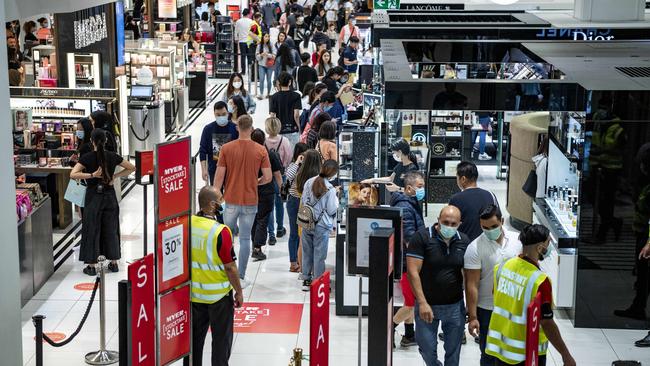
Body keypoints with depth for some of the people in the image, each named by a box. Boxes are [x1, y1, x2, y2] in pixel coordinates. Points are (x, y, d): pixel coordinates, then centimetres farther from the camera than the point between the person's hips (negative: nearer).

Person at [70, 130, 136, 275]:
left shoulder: (87, 158, -11)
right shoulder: (112, 156, -2)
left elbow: (73, 174, -21)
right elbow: (132, 168, 7)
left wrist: (92, 175, -19)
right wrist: (115, 176, 2)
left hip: (93, 196, -3)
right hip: (109, 196, 3)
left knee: (92, 229, 4)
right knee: (111, 229, 12)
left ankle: (91, 266, 6)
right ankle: (114, 263, 18)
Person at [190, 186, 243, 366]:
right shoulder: (221, 232, -23)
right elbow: (230, 267, -18)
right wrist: (239, 292, -5)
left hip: (193, 292, 5)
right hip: (218, 295, -5)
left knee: (195, 336, 18)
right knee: (221, 338, 11)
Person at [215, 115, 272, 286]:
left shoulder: (226, 148, -8)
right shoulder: (260, 150, -6)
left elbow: (219, 176, -7)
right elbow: (268, 177, -6)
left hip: (230, 201, 0)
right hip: (250, 202, 0)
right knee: (245, 238, 7)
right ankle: (241, 277, 10)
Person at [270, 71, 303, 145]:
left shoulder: (274, 97, 0)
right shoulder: (296, 96, -4)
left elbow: (272, 115, -1)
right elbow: (296, 115, -9)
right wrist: (299, 128, 4)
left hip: (279, 130, 1)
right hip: (293, 130, -1)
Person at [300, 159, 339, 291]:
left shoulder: (309, 182, -2)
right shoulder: (330, 189, -16)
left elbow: (303, 201, 5)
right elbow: (331, 210, -12)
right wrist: (336, 200, 5)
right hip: (321, 226, -5)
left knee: (307, 252, 13)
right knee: (319, 255, 3)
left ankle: (306, 280, 21)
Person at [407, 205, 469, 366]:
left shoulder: (463, 241, 1)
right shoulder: (422, 238, -11)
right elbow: (413, 272, -15)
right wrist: (422, 303, -20)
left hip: (455, 306, 3)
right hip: (427, 305, -3)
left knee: (453, 350, 11)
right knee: (427, 348, 6)